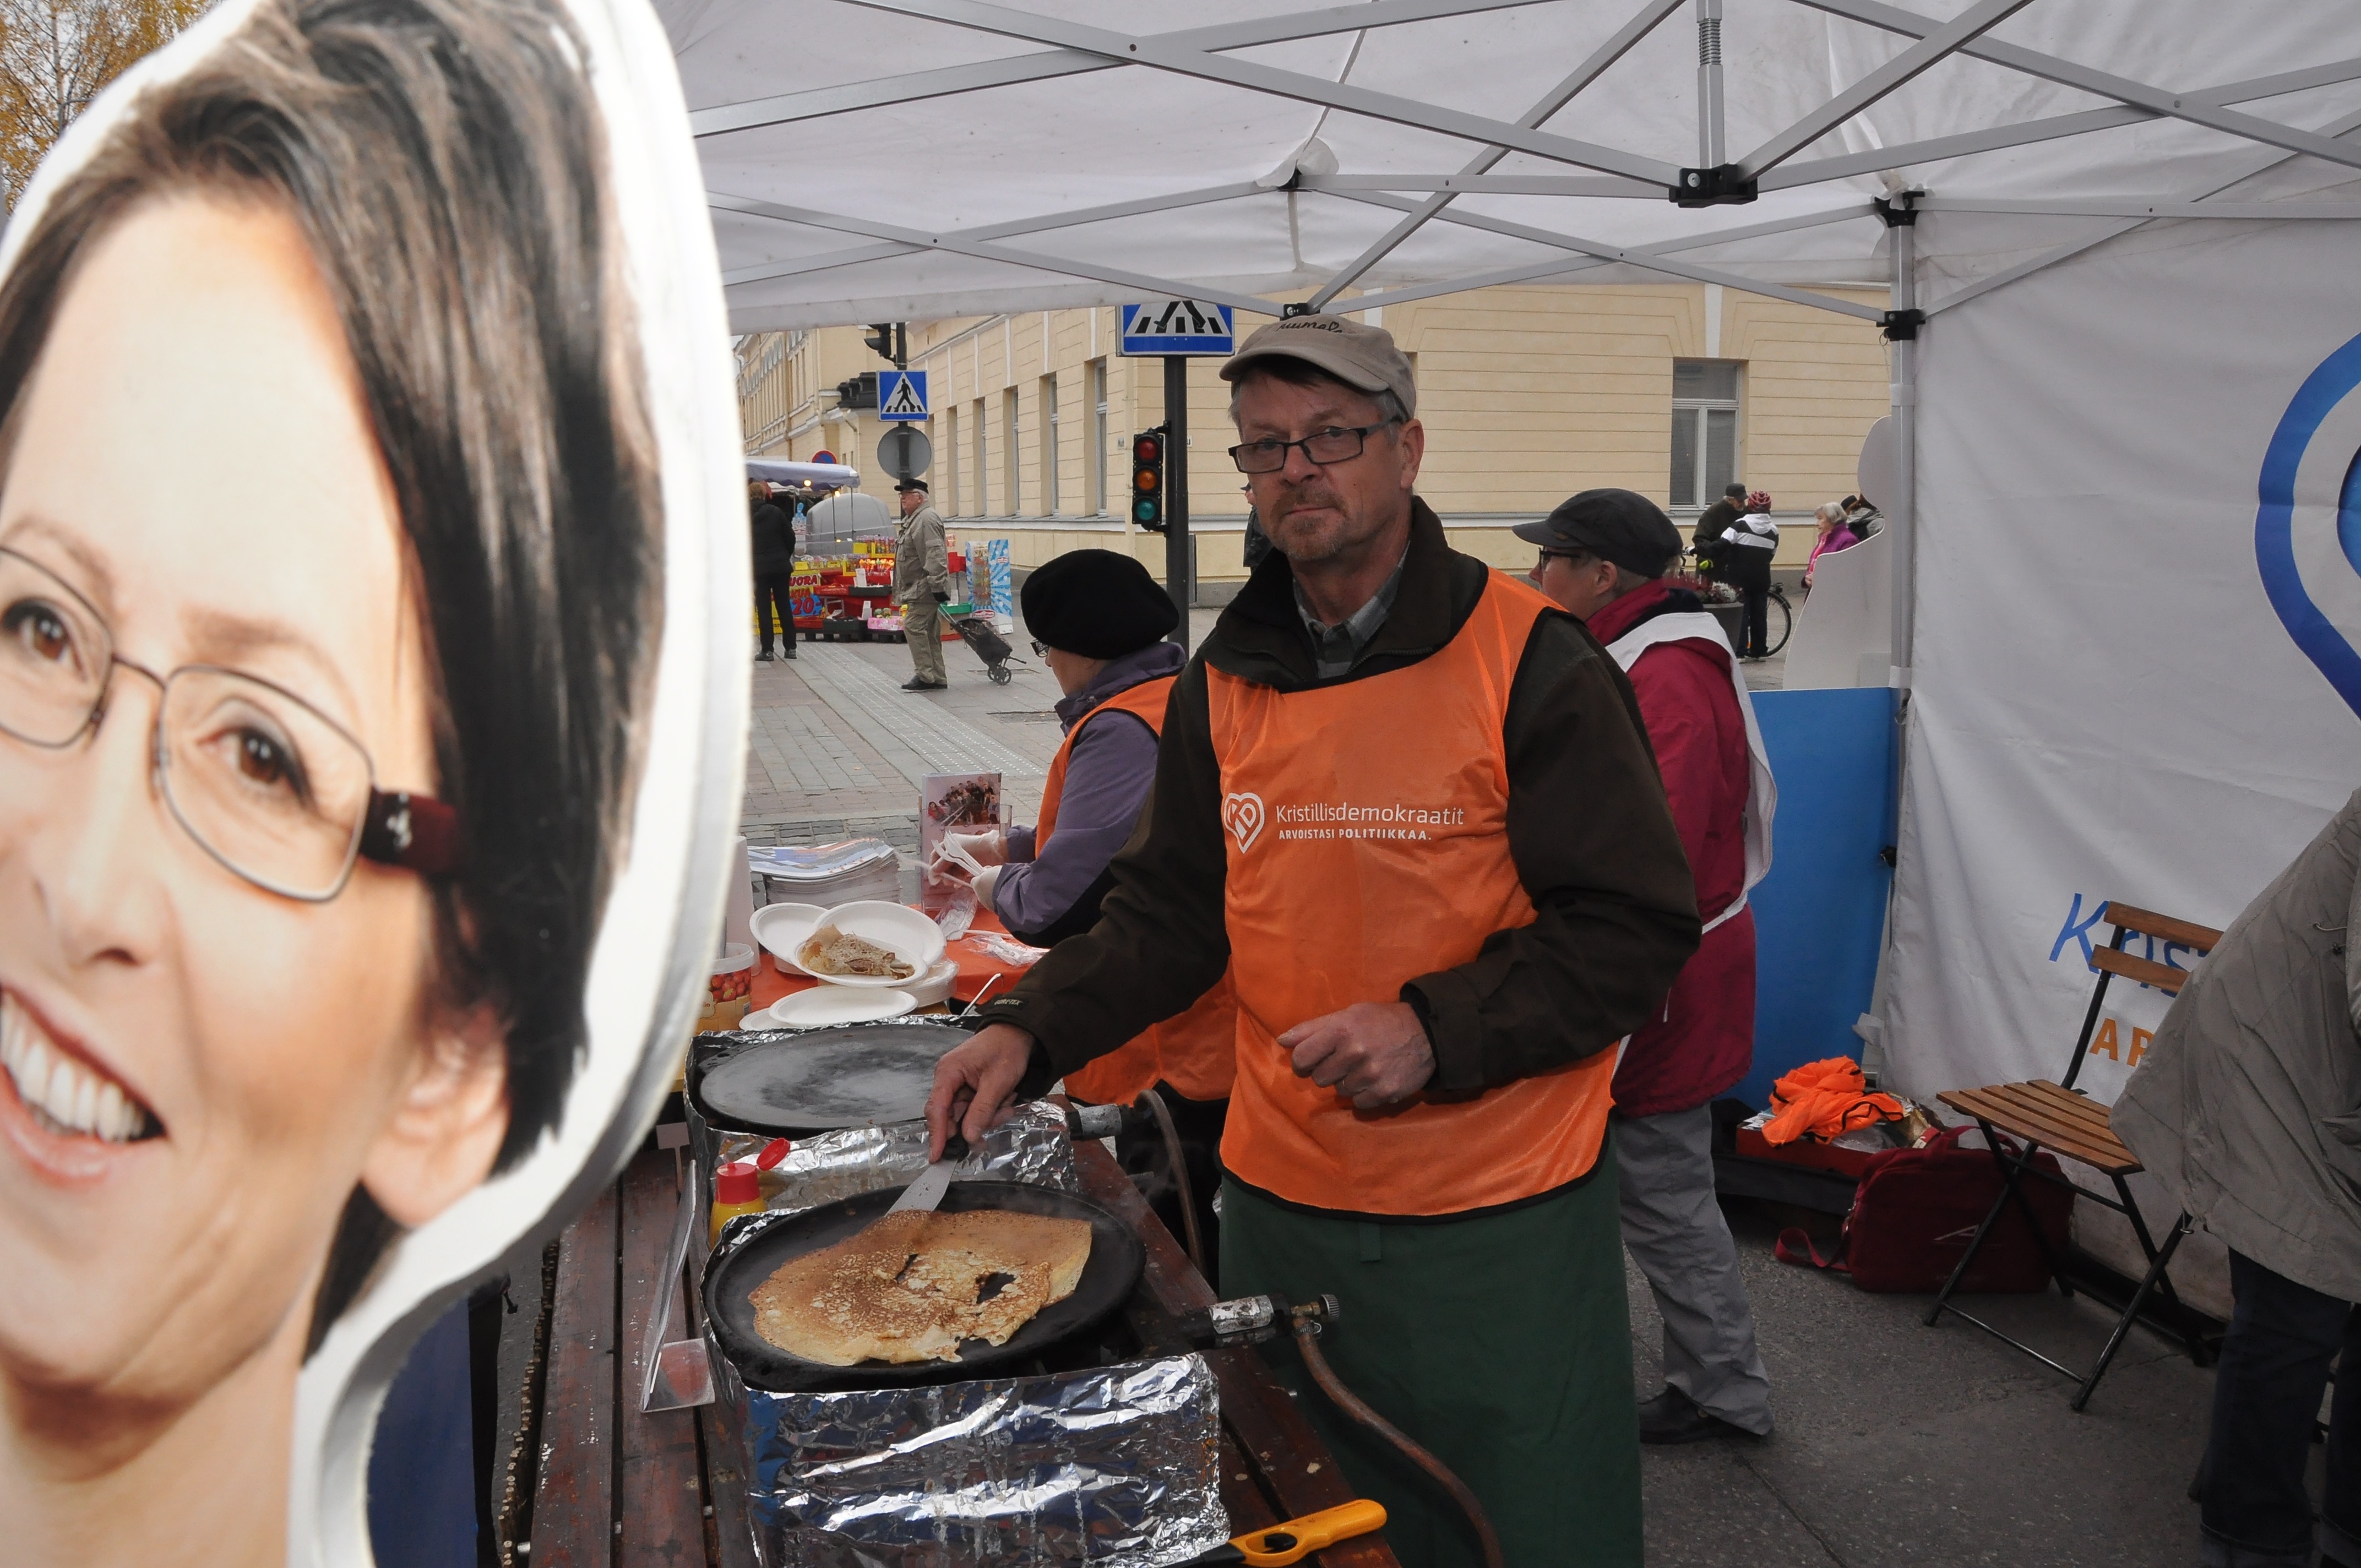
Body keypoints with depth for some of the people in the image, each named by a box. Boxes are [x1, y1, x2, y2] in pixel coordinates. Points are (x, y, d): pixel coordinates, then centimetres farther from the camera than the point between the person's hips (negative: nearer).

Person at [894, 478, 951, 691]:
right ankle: (937, 678, 14)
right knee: (930, 633, 11)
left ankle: (926, 676, -11)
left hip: (925, 588, -11)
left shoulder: (927, 518, -15)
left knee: (914, 626, -14)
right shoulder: (913, 519, 20)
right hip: (918, 589, 11)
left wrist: (937, 585, -28)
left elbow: (935, 555, -23)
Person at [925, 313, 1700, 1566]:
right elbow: (1172, 911, 10)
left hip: (1499, 1220, -4)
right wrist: (1030, 1030, -4)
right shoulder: (1223, 686, 4)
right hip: (1279, 1199, 5)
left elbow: (1637, 926, -12)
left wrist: (1437, 1028, -24)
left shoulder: (1530, 663, -13)